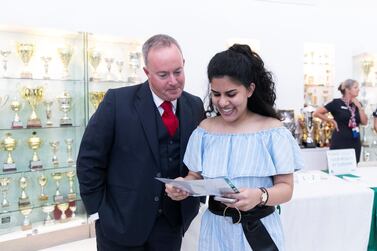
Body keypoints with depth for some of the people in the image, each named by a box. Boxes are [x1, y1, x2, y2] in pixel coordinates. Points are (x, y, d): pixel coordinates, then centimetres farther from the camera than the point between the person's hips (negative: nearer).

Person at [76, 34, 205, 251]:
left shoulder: (195, 106, -1)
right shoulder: (118, 101, -13)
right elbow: (90, 160, -9)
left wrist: (194, 198, -3)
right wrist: (98, 211, -8)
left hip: (172, 223, 3)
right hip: (121, 221, -3)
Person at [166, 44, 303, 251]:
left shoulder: (272, 130, -10)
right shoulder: (205, 129, -2)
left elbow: (285, 187, -10)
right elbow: (196, 176, 5)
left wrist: (260, 196, -30)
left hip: (260, 229, -2)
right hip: (215, 228, 3)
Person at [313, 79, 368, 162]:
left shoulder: (357, 104, 10)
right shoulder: (336, 103, -7)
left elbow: (364, 122, 3)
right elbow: (316, 113, -8)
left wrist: (359, 107, -5)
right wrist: (332, 121, -7)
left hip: (355, 142, 6)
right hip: (340, 142, -6)